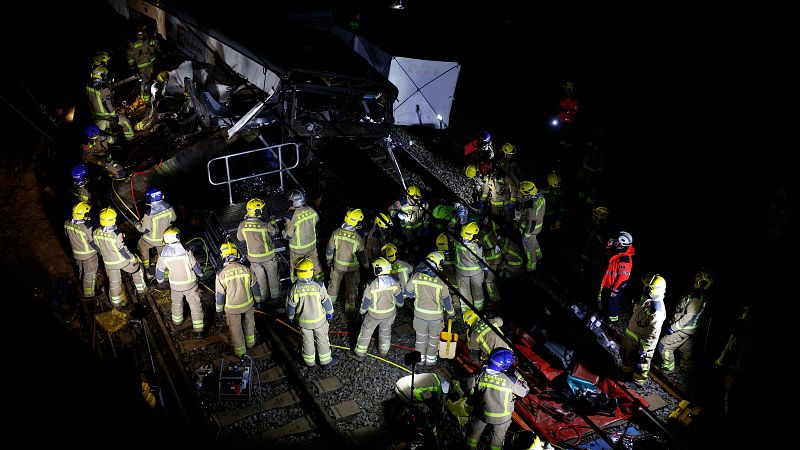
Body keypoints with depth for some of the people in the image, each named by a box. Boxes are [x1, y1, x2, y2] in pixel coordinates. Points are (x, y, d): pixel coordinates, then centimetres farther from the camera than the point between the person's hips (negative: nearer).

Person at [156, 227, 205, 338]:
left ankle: (177, 321, 51)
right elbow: (195, 266, -10)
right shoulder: (186, 252, -23)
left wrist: (160, 281, 21)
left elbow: (159, 271, 0)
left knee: (176, 304, 28)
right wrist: (201, 273, 12)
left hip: (175, 285, 3)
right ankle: (198, 331, 6)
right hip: (190, 284, -2)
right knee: (195, 306, 7)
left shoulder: (163, 256, -15)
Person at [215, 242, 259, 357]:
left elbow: (219, 295, -14)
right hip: (247, 304, 2)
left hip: (231, 307, -2)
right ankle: (250, 342, 50)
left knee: (235, 328, 20)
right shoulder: (246, 270, -18)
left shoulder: (221, 274, -24)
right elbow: (254, 287, -4)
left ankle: (240, 352, 36)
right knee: (249, 323, 29)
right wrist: (257, 299, 14)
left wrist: (219, 309, 3)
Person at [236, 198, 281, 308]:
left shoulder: (243, 225, -17)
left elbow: (240, 238, 1)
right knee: (273, 276, 20)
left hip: (254, 257, 3)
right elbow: (275, 231, -5)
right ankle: (275, 295, 38)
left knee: (259, 278, 21)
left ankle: (259, 300, 30)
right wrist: (273, 221, 13)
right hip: (268, 256, -3)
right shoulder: (264, 225, -26)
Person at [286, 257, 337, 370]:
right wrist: (330, 312, 8)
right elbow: (326, 301, -12)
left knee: (307, 341, 23)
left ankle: (310, 362, 41)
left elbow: (290, 306, -10)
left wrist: (290, 316, 11)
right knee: (322, 340, 21)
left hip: (303, 321, 1)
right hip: (319, 319, -1)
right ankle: (325, 361, 38)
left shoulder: (294, 288, -25)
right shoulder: (319, 285, -27)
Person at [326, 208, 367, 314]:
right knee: (351, 286, 19)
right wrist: (365, 265, 1)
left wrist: (329, 260, 11)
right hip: (352, 266, -3)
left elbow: (330, 248, -7)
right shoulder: (358, 238, -27)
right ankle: (349, 307, 33)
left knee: (334, 282, 27)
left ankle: (331, 300, 46)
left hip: (337, 264, 3)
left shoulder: (336, 232, -19)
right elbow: (361, 254, -16)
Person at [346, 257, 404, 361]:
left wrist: (361, 311, 4)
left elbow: (366, 302, -16)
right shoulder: (395, 282, -20)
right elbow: (399, 298, -3)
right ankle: (384, 351, 46)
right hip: (390, 313, 3)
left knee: (366, 332, 18)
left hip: (374, 314, -3)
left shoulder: (372, 286, -31)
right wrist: (399, 305, 20)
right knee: (385, 331, 28)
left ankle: (359, 354, 32)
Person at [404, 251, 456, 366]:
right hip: (435, 315, -2)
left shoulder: (416, 277, -17)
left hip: (420, 313, 2)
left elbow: (408, 293, -4)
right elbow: (446, 300, -12)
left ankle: (420, 357, 36)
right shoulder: (441, 281, -23)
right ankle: (430, 359, 33)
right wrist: (451, 312, 6)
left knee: (421, 336, 22)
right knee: (434, 337, 20)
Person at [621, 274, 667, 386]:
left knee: (640, 363, 16)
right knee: (626, 355, 29)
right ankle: (627, 373, 54)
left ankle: (638, 381, 40)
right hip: (630, 336, 9)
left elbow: (653, 335, -29)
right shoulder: (645, 299, -6)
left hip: (640, 343, -8)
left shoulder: (657, 311, -34)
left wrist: (643, 348, -23)